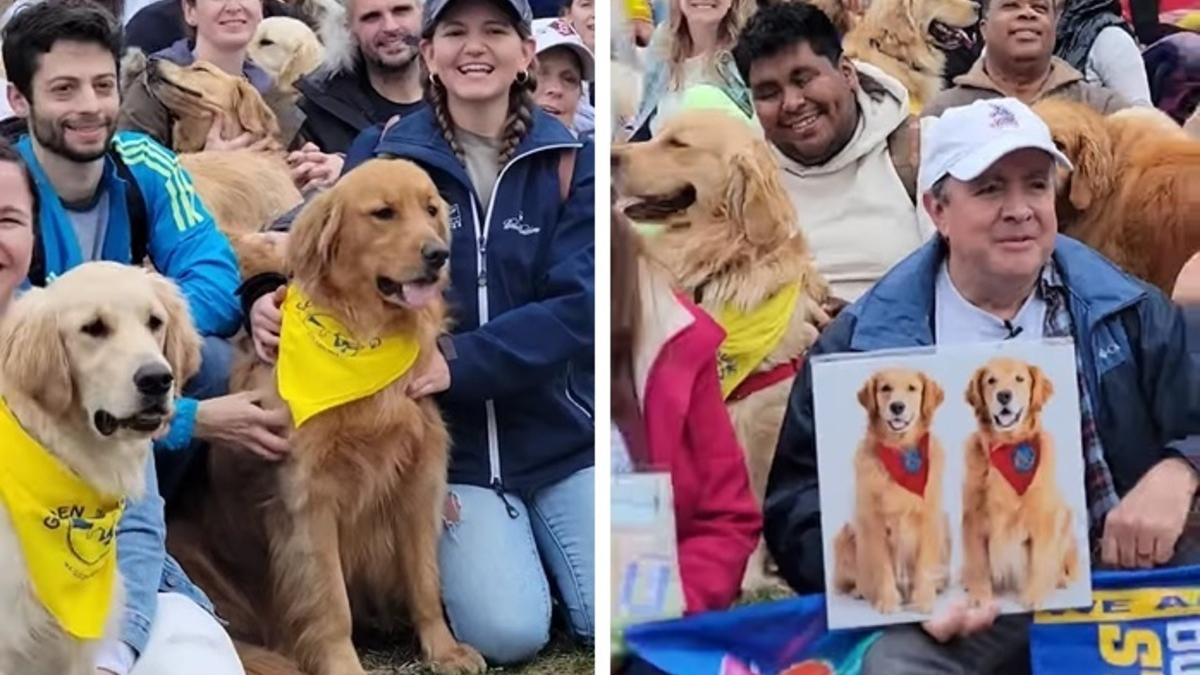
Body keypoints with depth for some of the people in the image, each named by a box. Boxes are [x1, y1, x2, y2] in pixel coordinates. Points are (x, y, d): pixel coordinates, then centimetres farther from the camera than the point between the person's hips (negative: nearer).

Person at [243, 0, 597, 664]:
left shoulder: (571, 160, 2)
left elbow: (578, 305, -9)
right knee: (506, 631, -20)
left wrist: (459, 359, -21)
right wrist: (265, 299, -21)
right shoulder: (381, 156, 3)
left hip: (563, 435, 1)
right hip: (449, 443, -1)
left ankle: (538, 538, 16)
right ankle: (458, 546, 12)